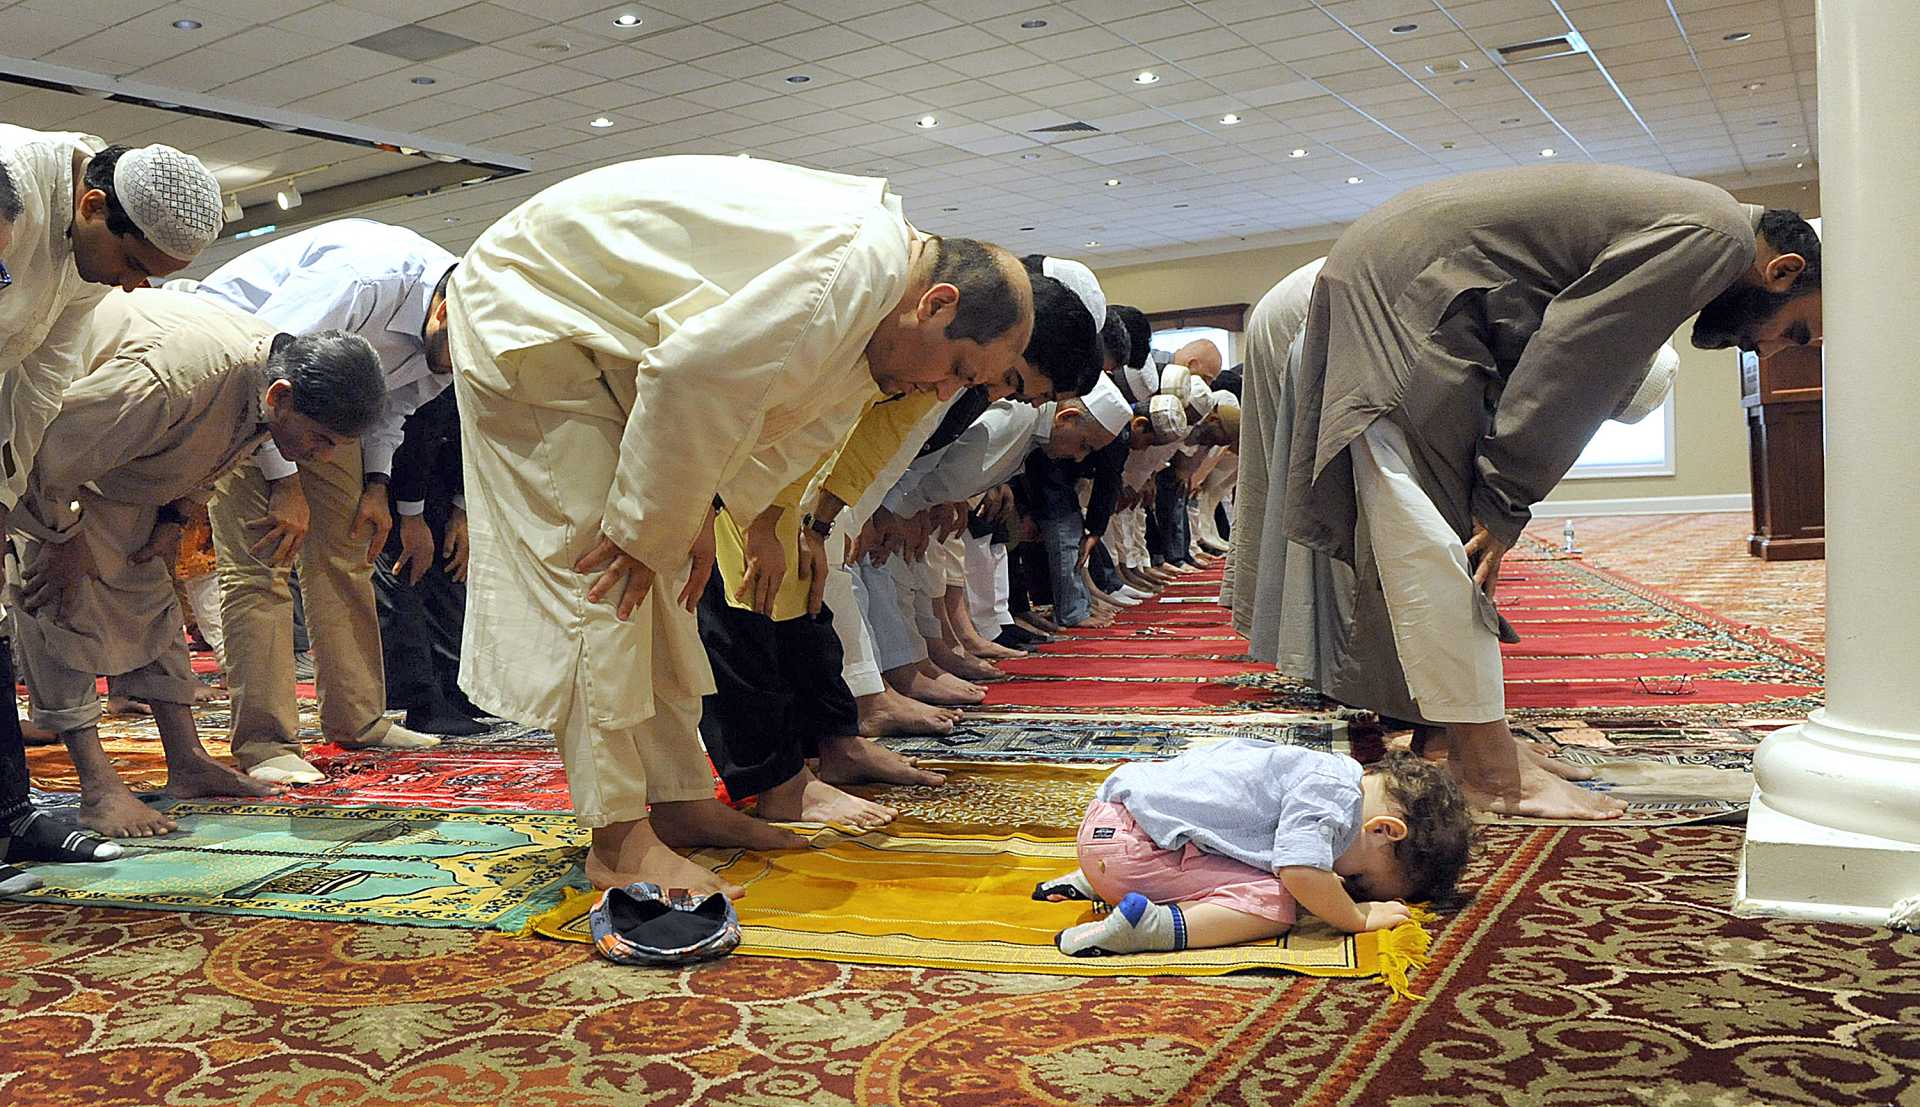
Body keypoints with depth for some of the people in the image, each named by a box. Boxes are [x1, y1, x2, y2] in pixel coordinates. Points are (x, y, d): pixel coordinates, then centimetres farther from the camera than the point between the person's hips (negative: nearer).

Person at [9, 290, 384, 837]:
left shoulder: (276, 368, -15)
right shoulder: (165, 383, -44)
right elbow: (55, 453, -34)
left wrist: (176, 517, -4)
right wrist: (64, 538, -21)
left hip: (124, 464, 8)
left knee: (150, 593, 5)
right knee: (66, 604, -16)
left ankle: (187, 762, 9)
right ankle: (98, 788, -15)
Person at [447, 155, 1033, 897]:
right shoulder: (856, 259, -31)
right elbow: (695, 376, -34)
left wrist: (694, 515, -5)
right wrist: (650, 524, -20)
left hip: (601, 342, 10)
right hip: (528, 310, -10)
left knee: (655, 579, 9)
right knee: (599, 577, -13)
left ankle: (680, 801, 18)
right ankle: (619, 839, -7)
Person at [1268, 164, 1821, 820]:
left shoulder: (1668, 223, 19)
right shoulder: (1713, 237, -12)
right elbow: (1570, 364, -18)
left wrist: (1500, 507, 8)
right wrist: (1504, 507, -12)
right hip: (1400, 290, -11)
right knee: (1436, 538, -12)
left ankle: (1471, 740, 17)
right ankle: (1492, 774, -10)